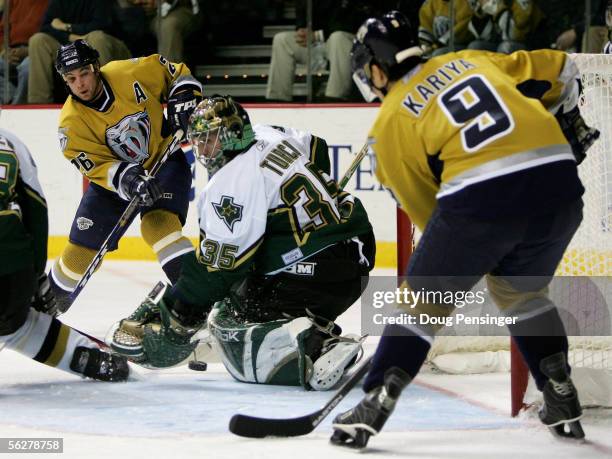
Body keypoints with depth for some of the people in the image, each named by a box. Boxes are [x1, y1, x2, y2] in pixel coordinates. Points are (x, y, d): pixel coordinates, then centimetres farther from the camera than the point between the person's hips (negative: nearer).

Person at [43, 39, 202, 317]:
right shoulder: (71, 123, -19)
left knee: (158, 224, -29)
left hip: (163, 158, -2)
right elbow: (95, 167, -22)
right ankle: (52, 297, 30)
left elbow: (177, 75, -2)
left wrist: (184, 102, -18)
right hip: (112, 177, 2)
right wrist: (126, 179, -40)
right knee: (81, 246, 4)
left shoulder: (132, 73, -21)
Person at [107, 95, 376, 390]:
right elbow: (318, 150, 33)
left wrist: (175, 324, -9)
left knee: (230, 327, -6)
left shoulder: (231, 183, -15)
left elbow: (216, 266, -16)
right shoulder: (272, 136, 10)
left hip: (317, 273, -10)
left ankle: (313, 347, -26)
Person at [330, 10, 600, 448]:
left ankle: (375, 404, 7)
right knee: (520, 291, 29)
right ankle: (562, 402, 27)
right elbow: (558, 68, 26)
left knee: (424, 296, 13)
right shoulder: (472, 61, 22)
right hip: (559, 181, 5)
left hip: (481, 198, -5)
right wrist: (569, 120, 41)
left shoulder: (390, 121, 11)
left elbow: (427, 210, 14)